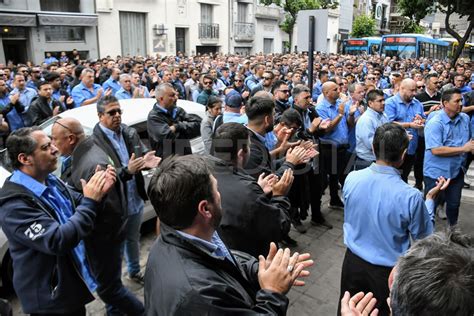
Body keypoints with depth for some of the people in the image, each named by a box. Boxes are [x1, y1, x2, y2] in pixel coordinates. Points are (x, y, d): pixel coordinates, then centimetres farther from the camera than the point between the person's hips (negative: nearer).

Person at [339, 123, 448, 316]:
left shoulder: (351, 179, -17)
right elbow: (424, 237, -9)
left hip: (353, 260, 2)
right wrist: (430, 198, 0)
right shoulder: (411, 197, -28)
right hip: (387, 270, -2)